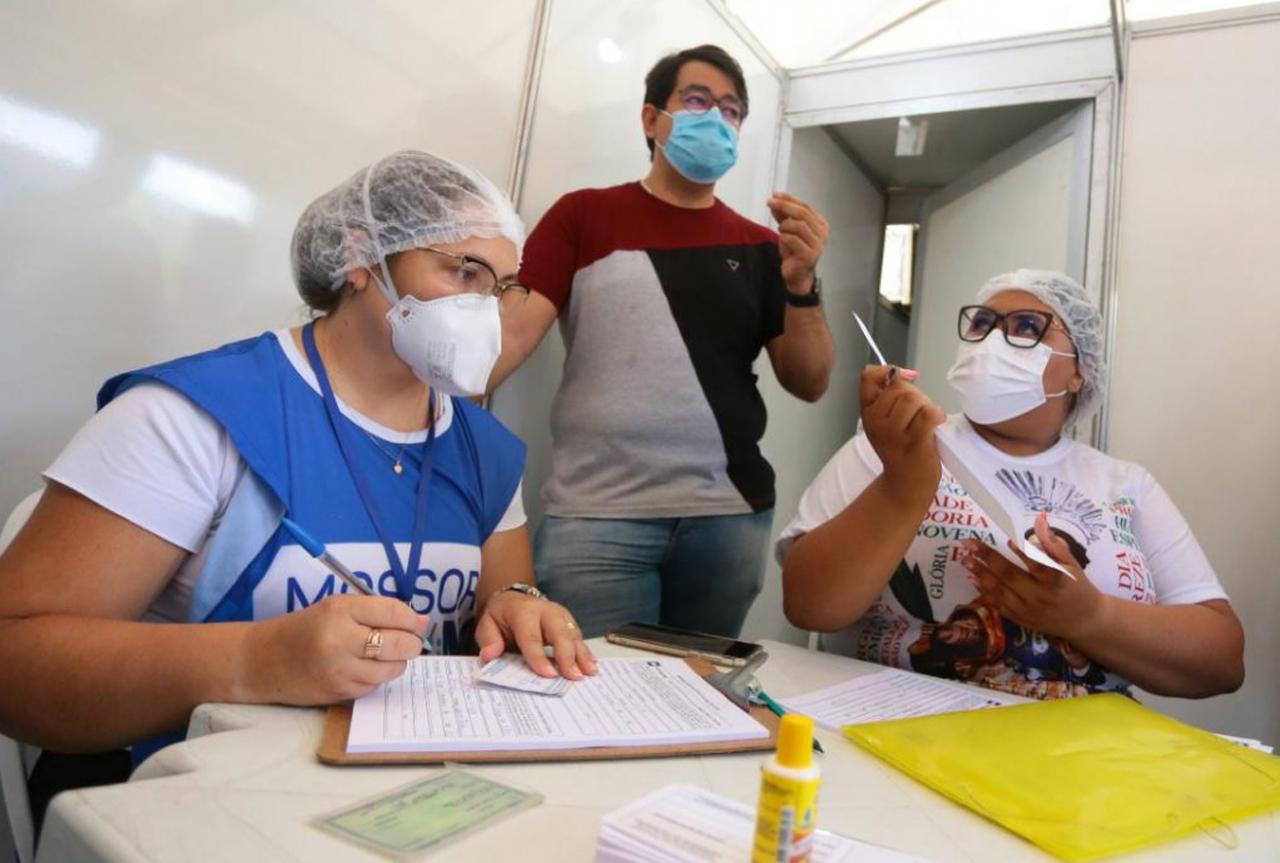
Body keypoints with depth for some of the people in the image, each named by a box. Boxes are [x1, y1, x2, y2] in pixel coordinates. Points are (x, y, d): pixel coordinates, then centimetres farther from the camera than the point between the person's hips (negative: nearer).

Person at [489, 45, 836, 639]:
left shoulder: (760, 247, 11)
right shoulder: (585, 215, 5)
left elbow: (808, 384, 8)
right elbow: (514, 330, -5)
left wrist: (801, 283, -8)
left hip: (730, 517, 3)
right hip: (596, 515, -2)